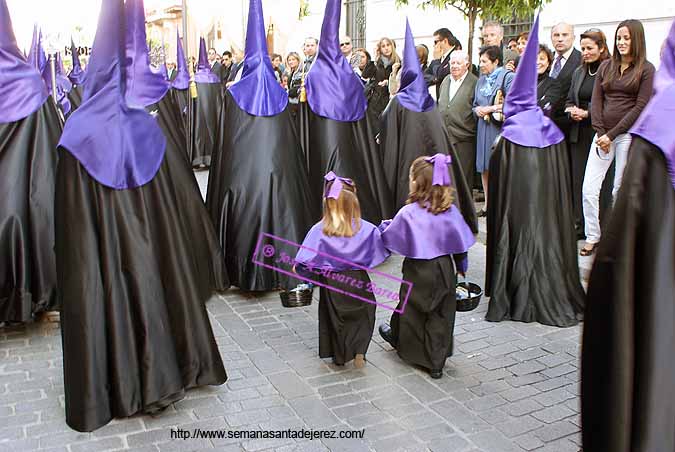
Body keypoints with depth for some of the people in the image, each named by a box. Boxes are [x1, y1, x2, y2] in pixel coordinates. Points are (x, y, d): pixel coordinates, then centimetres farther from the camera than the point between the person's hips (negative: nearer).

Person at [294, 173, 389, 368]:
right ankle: (359, 351, 6)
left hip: (331, 282, 0)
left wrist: (299, 268, 5)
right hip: (358, 281, 0)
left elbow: (306, 260, -16)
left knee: (334, 318, 19)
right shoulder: (367, 229, -13)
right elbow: (381, 251, -2)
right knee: (363, 315, 20)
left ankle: (339, 356, 30)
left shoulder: (319, 230, -15)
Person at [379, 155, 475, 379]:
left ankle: (399, 339, 47)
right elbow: (460, 243, 3)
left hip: (418, 270, -3)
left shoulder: (407, 213, -18)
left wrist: (383, 226, 15)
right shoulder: (450, 211, -6)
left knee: (410, 310, 21)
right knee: (441, 317, 12)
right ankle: (436, 364, 19)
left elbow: (389, 238, -6)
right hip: (444, 270, 3)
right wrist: (462, 266, 17)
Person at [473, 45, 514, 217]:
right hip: (484, 128, 7)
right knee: (484, 168, 8)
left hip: (501, 127, -7)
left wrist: (490, 109, -11)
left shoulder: (507, 77, -6)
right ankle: (488, 205, 17)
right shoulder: (481, 80, 16)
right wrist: (478, 110, -1)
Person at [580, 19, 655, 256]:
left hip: (628, 135, -3)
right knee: (589, 189, -4)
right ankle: (592, 237, 7)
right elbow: (596, 101, 7)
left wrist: (612, 134, -13)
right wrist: (600, 133, -6)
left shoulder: (646, 69, -1)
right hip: (603, 134, 4)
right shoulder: (606, 66, 11)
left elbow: (641, 107, -7)